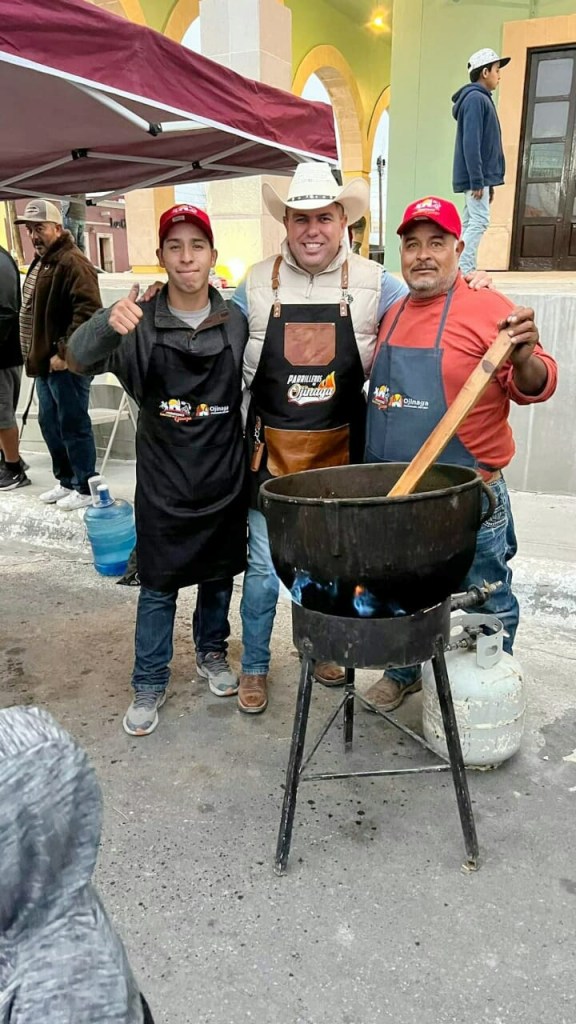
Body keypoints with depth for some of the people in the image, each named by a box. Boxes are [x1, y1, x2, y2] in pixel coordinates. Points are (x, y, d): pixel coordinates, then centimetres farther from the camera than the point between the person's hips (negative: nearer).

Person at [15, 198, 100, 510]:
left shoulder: (72, 262, -15)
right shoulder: (40, 262, 18)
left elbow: (88, 311, -26)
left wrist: (64, 352, -24)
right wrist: (36, 355, 18)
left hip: (66, 364, -10)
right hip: (45, 362, 10)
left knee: (73, 426, -2)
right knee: (50, 424, 17)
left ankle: (85, 488, 9)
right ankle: (66, 481, 29)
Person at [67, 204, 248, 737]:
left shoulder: (236, 322, -1)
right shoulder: (138, 321, -7)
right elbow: (80, 359, -22)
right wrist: (107, 325, -42)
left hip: (224, 480, 2)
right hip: (162, 484, -2)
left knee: (218, 574, 16)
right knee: (158, 586, 7)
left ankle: (212, 653, 40)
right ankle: (149, 684, 23)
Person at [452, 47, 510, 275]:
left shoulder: (482, 99, 21)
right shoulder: (475, 98, -9)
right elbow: (470, 143, -18)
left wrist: (488, 181, 18)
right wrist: (477, 181, -22)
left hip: (481, 176, 10)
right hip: (476, 176, -10)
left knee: (470, 224, 7)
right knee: (479, 221, -14)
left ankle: (464, 272, 8)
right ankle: (464, 272, -17)